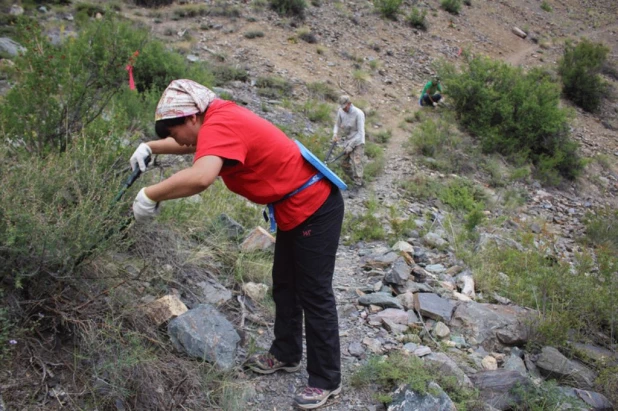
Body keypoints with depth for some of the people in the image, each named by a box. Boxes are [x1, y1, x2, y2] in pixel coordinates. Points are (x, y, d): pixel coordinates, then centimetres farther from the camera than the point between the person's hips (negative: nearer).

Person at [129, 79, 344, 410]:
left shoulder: (219, 125, -25)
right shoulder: (221, 117, 5)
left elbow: (200, 177, -45)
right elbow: (195, 144, 26)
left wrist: (149, 195, -31)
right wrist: (150, 147, 12)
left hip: (314, 209, -10)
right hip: (297, 209, 10)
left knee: (314, 296, 0)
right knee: (284, 286, 20)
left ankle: (326, 380, 14)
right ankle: (286, 355, 36)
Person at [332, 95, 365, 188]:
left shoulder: (358, 113, -21)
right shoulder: (340, 111, -6)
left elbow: (360, 132, -21)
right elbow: (337, 124, 9)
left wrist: (351, 145, -23)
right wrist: (335, 133, -13)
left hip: (357, 142, -6)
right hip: (347, 141, 6)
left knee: (356, 162, -16)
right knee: (345, 164, 11)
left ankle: (358, 183, -12)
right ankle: (354, 179, 30)